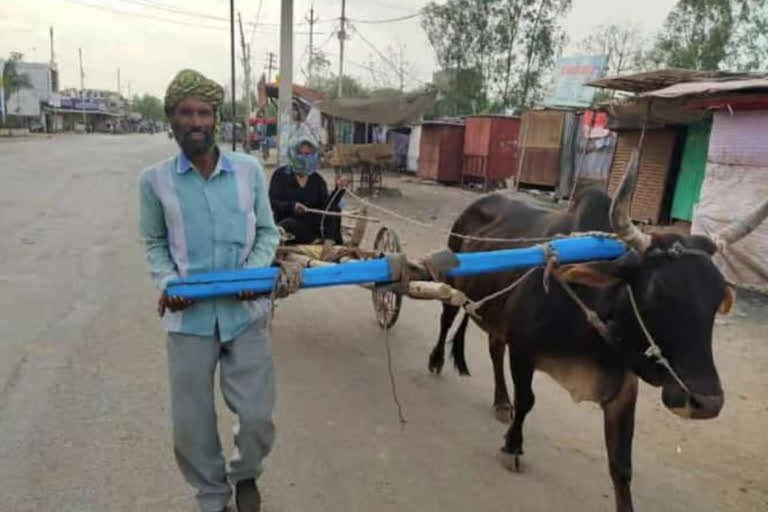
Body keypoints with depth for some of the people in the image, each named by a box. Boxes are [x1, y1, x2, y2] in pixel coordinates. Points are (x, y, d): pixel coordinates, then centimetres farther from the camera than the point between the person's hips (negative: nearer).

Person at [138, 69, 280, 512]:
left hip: (245, 312, 0)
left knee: (257, 416, 8)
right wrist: (167, 282, -9)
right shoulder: (155, 179, -2)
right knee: (191, 425, 12)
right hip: (189, 315, 1)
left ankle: (246, 475, 43)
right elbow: (155, 242, 10)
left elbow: (268, 232, 5)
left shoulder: (249, 170, -2)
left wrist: (254, 271, -13)